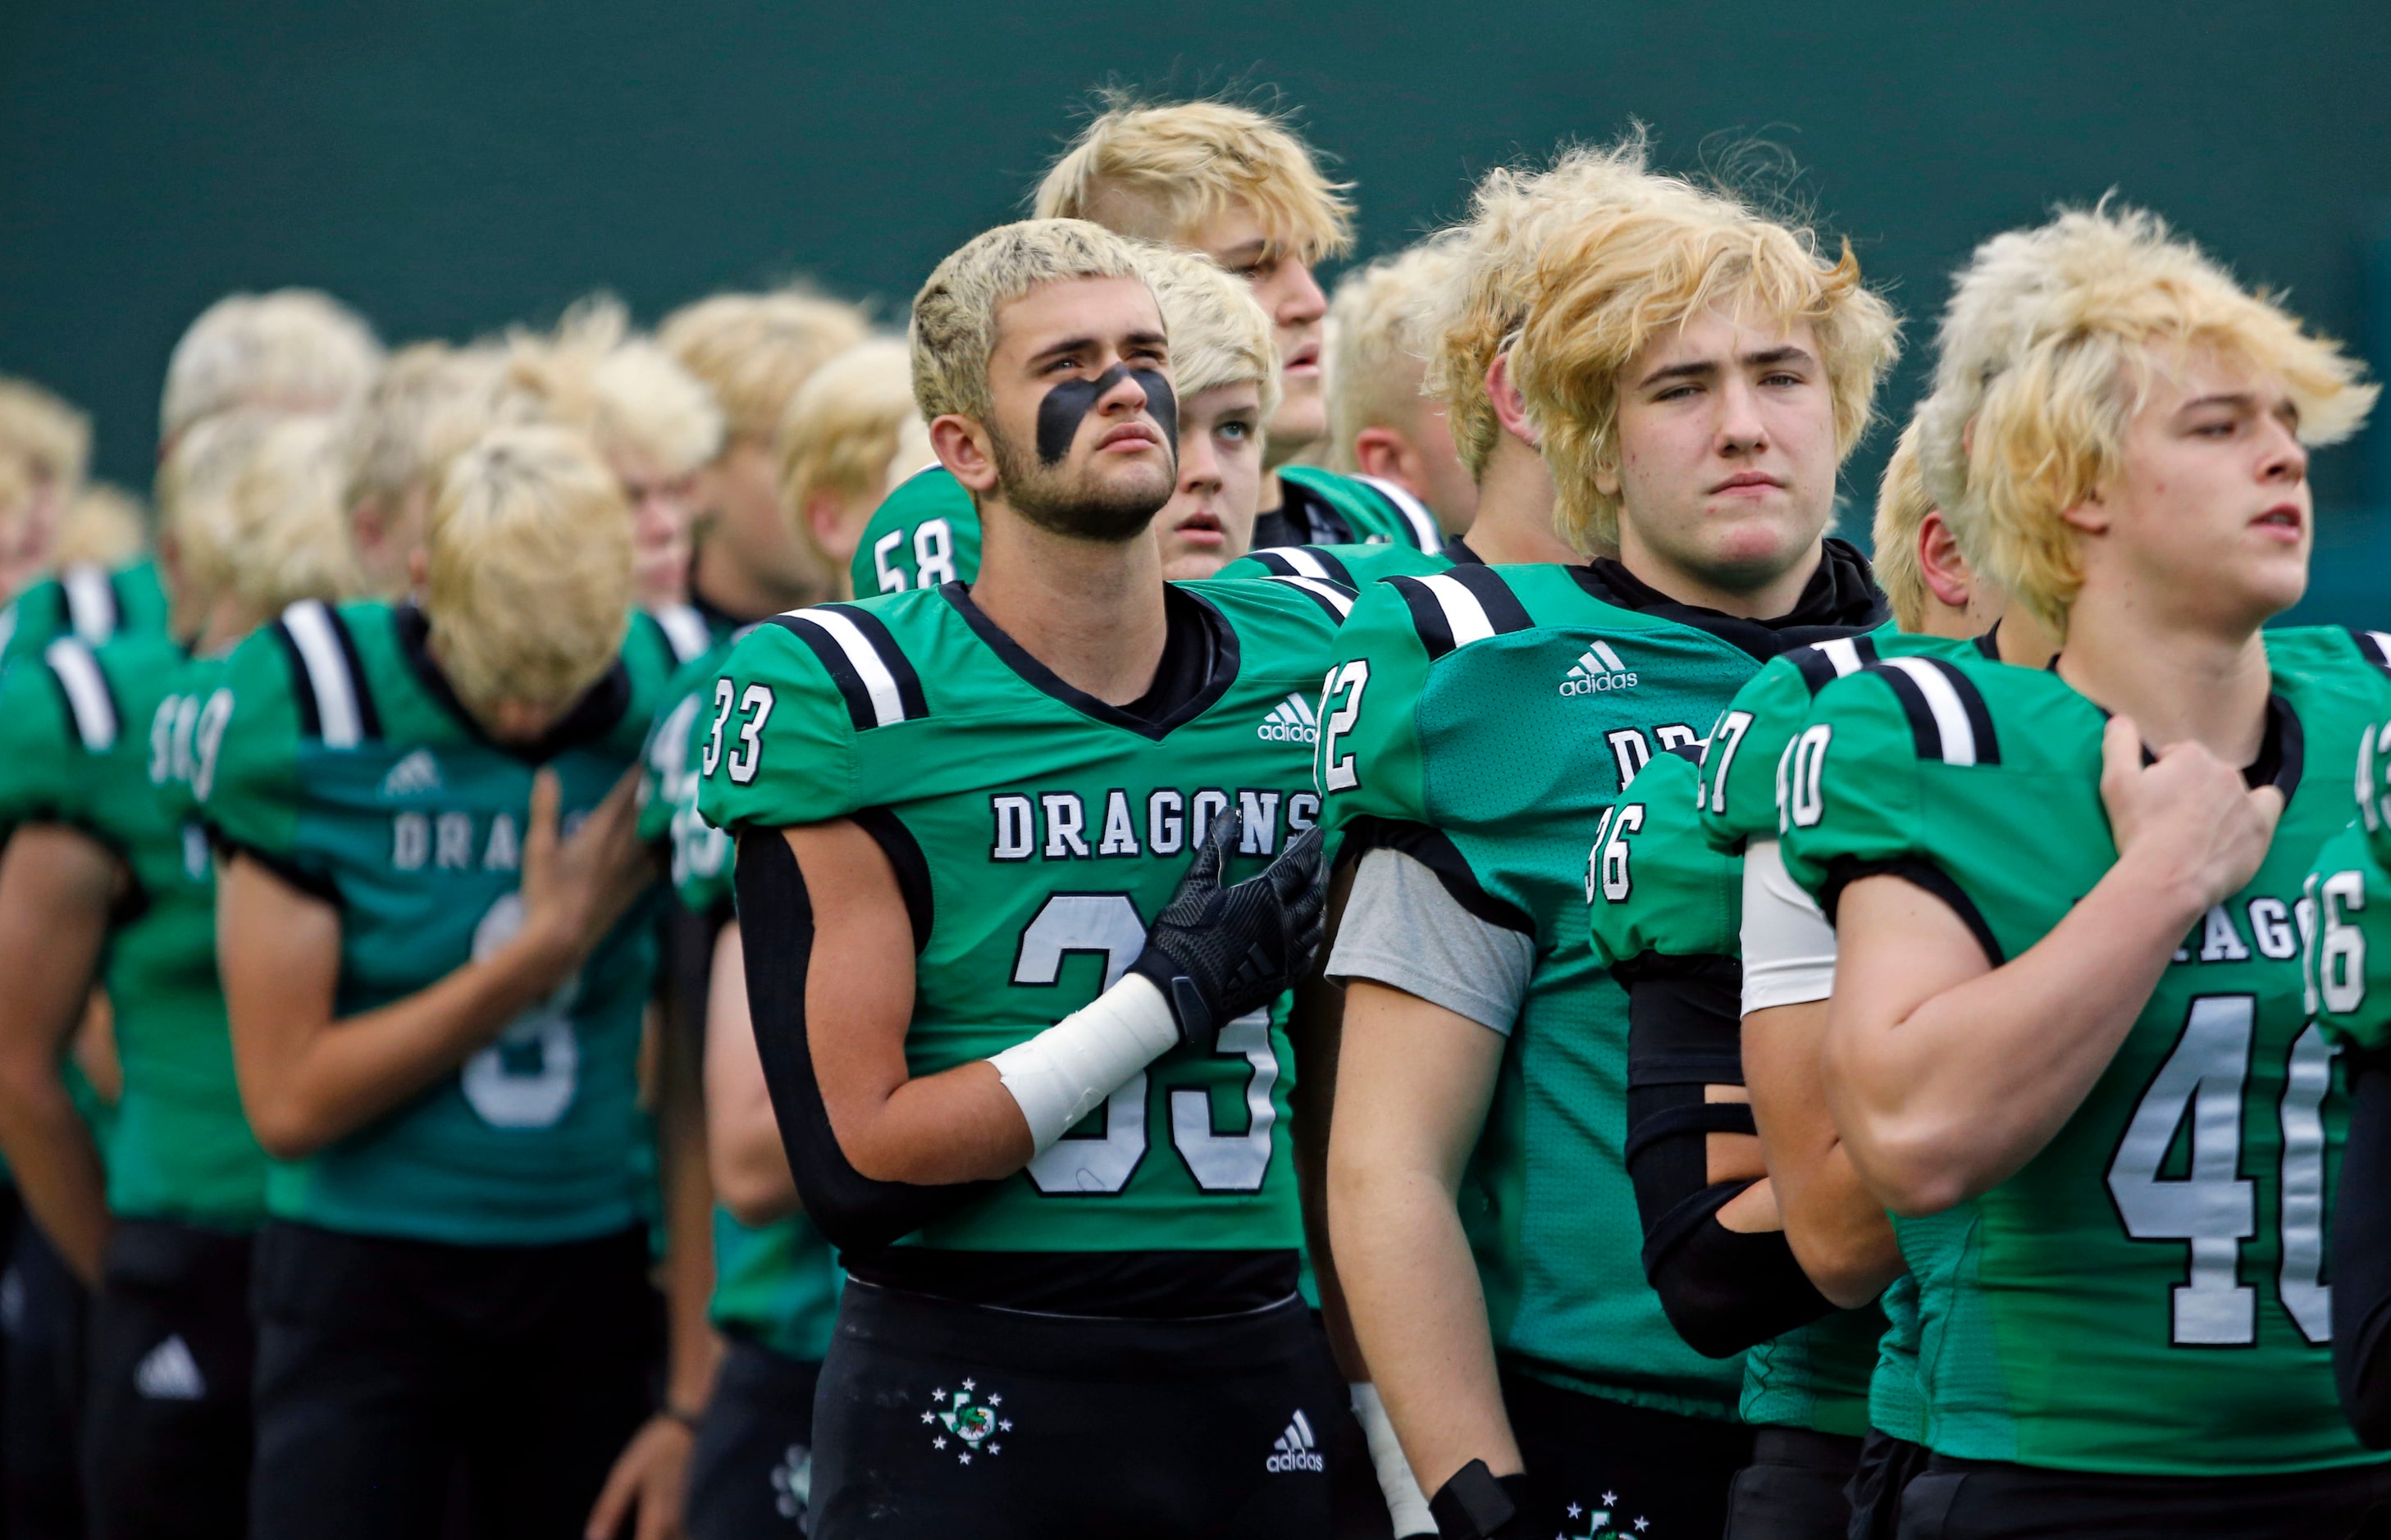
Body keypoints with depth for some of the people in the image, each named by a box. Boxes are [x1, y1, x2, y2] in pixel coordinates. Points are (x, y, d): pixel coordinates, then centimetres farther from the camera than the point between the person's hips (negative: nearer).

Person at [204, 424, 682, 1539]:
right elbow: (289, 1102, -10)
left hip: (592, 1280, 3)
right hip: (365, 1279, -2)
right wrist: (545, 948, -13)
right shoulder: (313, 722, -11)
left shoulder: (667, 716, -3)